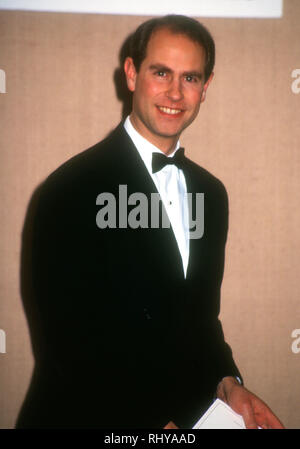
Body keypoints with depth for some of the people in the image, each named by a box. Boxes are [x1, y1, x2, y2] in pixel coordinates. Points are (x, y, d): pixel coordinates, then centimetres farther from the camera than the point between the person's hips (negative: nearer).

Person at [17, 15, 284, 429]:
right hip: (87, 415, -5)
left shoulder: (211, 192, 3)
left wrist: (226, 384, -6)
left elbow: (201, 316, 9)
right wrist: (160, 424, -19)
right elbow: (71, 344, -19)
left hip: (183, 413, 6)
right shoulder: (72, 191, -19)